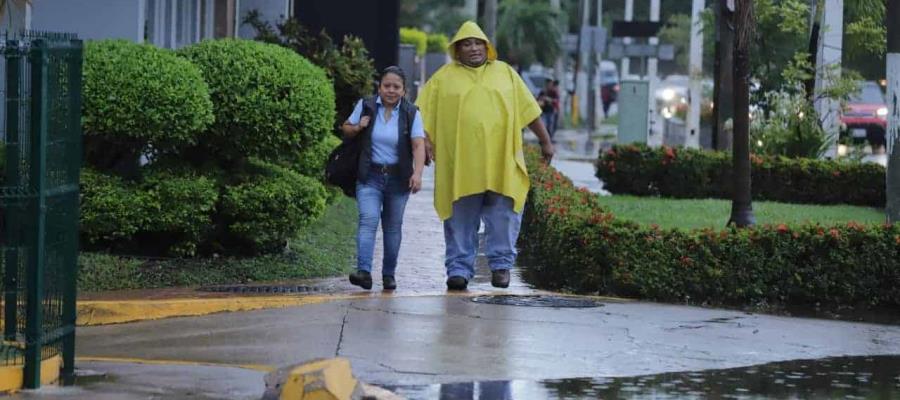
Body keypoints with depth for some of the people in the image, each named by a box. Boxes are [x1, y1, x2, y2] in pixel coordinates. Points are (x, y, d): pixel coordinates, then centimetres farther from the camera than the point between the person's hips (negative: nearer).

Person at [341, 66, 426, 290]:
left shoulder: (410, 113, -1)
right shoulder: (366, 106, 2)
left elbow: (418, 145, -11)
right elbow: (346, 129, 14)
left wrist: (417, 173, -26)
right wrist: (358, 127, -9)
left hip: (398, 178, 1)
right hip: (369, 177, -1)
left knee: (393, 226, 7)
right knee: (368, 220, -16)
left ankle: (389, 274, 17)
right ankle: (364, 271, -26)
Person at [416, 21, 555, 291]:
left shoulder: (505, 73, 13)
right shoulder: (444, 77, 9)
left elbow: (529, 110, 15)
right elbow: (424, 112, 6)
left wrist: (545, 141, 13)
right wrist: (425, 139, -10)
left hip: (500, 160, 1)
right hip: (460, 163, -1)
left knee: (503, 216, -2)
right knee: (461, 219, 0)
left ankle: (501, 264, 7)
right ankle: (459, 269, 5)